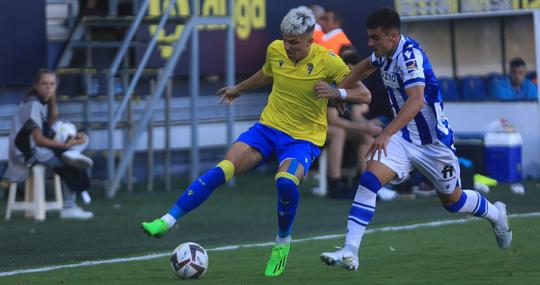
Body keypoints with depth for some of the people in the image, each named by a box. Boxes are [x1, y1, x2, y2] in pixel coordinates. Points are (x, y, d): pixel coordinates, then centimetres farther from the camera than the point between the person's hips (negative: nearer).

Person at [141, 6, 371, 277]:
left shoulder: (327, 61, -14)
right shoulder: (275, 50, -2)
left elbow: (364, 95, -9)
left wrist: (337, 92, -28)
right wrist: (238, 88, 37)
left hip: (304, 138, -3)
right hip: (268, 127, 4)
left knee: (286, 181, -34)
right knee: (222, 169, -18)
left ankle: (282, 243, -8)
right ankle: (167, 221, -17)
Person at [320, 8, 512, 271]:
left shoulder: (410, 55, -27)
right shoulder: (385, 52, -2)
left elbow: (416, 100, -42)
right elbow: (367, 66, 24)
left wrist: (387, 134, -52)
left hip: (434, 141, -6)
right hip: (403, 137, 6)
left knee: (452, 202, 13)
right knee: (369, 180, -18)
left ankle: (496, 214, 46)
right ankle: (349, 252, -23)